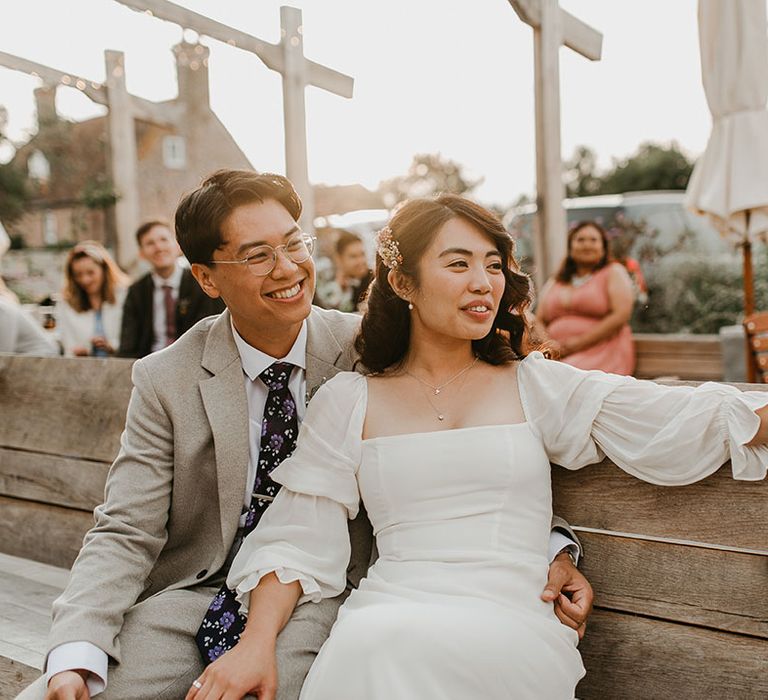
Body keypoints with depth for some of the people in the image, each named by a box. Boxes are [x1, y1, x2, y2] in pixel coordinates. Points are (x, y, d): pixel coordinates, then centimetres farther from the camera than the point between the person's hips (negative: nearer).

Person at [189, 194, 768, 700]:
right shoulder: (348, 401, 11)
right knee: (367, 647, -33)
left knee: (392, 646, -31)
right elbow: (298, 541, 8)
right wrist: (257, 643, -8)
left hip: (513, 627, 0)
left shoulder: (535, 385, 10)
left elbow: (682, 423, 2)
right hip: (385, 620, 1)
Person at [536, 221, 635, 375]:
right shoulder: (553, 284, 23)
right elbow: (538, 322, 19)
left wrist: (576, 345, -11)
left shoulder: (614, 272, 11)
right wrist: (548, 345, -6)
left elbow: (621, 315, -3)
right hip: (556, 356, 3)